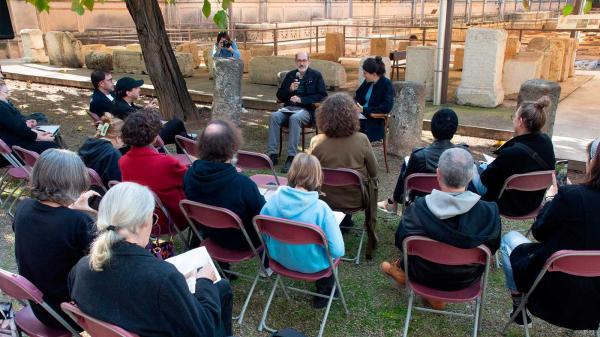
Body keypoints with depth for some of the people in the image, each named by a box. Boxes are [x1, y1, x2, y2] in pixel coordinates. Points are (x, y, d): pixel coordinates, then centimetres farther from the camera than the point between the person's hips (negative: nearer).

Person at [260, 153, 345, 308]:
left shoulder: (274, 199, -19)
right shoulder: (320, 208, -30)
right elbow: (337, 251, -26)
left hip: (280, 258, 4)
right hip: (312, 265, -4)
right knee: (332, 254, 31)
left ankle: (323, 291, 48)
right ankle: (324, 293, 41)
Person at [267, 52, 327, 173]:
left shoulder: (316, 75, 6)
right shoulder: (290, 75, 18)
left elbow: (322, 96, -4)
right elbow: (279, 95, 16)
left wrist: (301, 99, -12)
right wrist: (290, 89, -6)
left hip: (307, 110, -4)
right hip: (289, 108, 4)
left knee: (294, 118, -37)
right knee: (274, 116, -26)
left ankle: (291, 157, -36)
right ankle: (272, 154, -27)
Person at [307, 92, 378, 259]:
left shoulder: (317, 142, -19)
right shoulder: (362, 140, -21)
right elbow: (374, 172, -7)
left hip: (326, 198, 2)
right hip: (356, 199, -1)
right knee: (372, 181, 31)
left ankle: (344, 220, 43)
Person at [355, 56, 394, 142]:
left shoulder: (387, 85, -9)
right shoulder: (367, 82, 10)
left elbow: (386, 108, -17)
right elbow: (357, 96, 24)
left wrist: (364, 109, -19)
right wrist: (355, 104, 0)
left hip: (374, 122, -7)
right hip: (362, 116, 7)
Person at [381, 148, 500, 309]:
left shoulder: (417, 209, -29)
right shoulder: (489, 212, -28)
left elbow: (400, 242, -11)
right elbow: (492, 247, -7)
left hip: (424, 276, -1)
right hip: (466, 280, 1)